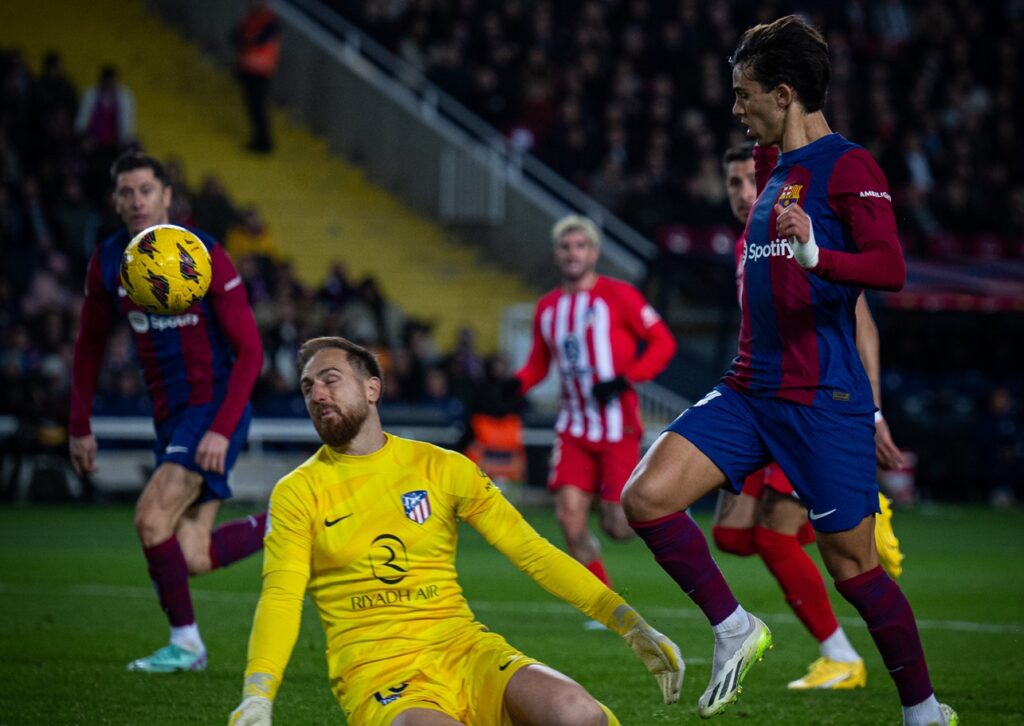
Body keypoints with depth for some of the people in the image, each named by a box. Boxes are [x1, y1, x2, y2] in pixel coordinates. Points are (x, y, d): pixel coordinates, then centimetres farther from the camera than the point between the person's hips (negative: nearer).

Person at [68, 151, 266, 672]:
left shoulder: (204, 257, -13)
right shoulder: (108, 262, 3)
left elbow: (249, 350, -14)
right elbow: (89, 346, 15)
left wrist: (222, 430, -22)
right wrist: (79, 427, 11)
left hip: (214, 408, -6)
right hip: (169, 415, 6)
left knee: (151, 517, -19)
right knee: (192, 559, -1)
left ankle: (185, 643, -3)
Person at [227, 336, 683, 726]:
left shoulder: (442, 468, 10)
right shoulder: (298, 493, 5)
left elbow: (532, 553, 10)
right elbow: (280, 597, -7)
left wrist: (631, 626, 2)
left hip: (464, 650, 2)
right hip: (376, 673, -2)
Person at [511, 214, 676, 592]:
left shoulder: (618, 296, -6)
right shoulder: (548, 307, 10)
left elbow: (663, 342, -5)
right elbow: (539, 362, 20)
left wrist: (625, 379, -17)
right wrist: (517, 384, -1)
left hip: (617, 428, -5)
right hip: (574, 429, 5)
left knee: (618, 527, -6)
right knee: (570, 516, -10)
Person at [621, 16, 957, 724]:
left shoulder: (848, 166, -9)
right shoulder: (775, 170, 17)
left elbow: (890, 269, -21)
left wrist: (814, 253, -37)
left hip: (824, 400, -7)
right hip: (749, 392, 8)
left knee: (853, 564, -1)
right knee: (646, 496, -10)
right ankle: (734, 629, 5)